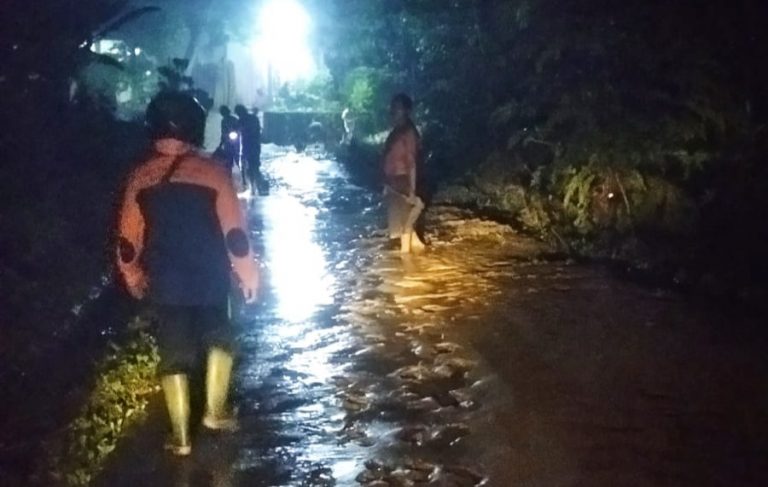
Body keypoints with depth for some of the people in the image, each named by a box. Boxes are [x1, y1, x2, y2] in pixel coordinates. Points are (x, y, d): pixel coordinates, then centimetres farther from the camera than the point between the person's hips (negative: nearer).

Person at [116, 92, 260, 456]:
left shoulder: (140, 179, -4)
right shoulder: (212, 173, -11)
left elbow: (128, 241, 2)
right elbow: (235, 233, -11)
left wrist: (134, 279, 17)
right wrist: (248, 274, 0)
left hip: (165, 284, 1)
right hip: (210, 280, -1)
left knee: (174, 355, 10)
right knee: (218, 340, 23)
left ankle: (181, 437, 14)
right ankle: (215, 411, 19)